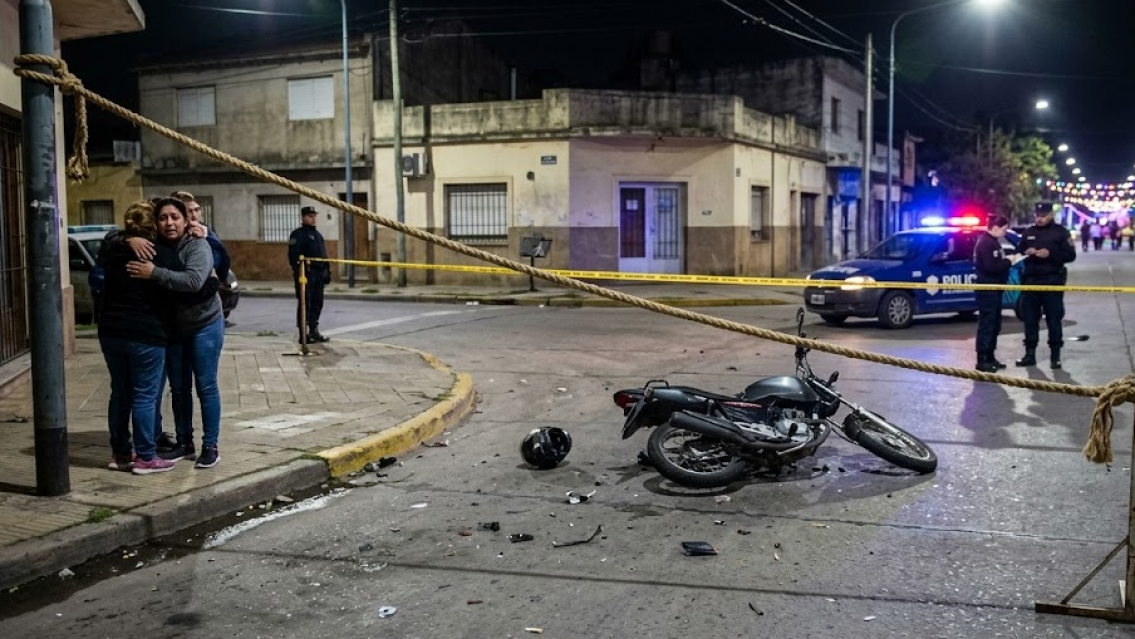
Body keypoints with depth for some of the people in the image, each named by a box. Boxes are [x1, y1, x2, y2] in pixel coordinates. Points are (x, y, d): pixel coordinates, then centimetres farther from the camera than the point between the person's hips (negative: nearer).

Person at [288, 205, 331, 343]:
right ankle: (303, 335, -4)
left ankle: (314, 331, 19)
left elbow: (324, 256, 25)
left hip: (319, 274, 8)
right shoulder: (298, 234, -4)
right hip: (305, 273, -8)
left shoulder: (318, 235, 22)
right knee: (304, 304, -6)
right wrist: (298, 272, -21)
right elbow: (293, 255, -14)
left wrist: (327, 272, 18)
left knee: (317, 303, 10)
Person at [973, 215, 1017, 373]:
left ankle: (990, 357, 20)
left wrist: (1008, 260, 3)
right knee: (986, 324, -9)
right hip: (987, 289, -11)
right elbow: (991, 266, -25)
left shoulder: (993, 242, 17)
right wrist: (1009, 261, -14)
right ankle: (982, 360, -6)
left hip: (994, 288, 11)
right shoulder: (985, 243, -16)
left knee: (994, 324, 14)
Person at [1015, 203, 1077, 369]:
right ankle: (1030, 353, 12)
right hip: (1030, 280, 4)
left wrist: (1050, 254, -18)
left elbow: (1071, 255, -4)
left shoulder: (1061, 232, 1)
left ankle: (1055, 355, 5)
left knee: (1054, 319, -1)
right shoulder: (1028, 232, 12)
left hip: (1052, 280, -4)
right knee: (1030, 318, 6)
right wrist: (1026, 252, -5)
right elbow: (1019, 250, 18)